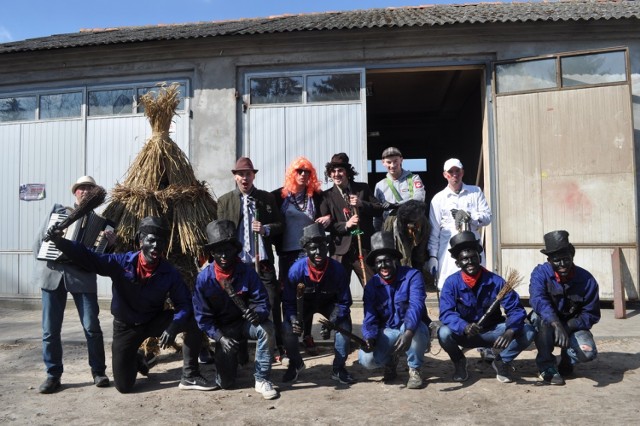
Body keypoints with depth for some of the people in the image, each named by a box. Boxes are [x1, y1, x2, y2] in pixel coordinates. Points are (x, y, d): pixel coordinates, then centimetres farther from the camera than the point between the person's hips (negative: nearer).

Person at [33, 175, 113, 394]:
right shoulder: (57, 211, 13)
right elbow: (39, 240, 14)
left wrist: (112, 243, -17)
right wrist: (43, 259, -2)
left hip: (83, 276, -1)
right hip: (52, 274, 2)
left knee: (92, 327, -2)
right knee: (50, 329, 4)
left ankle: (98, 372, 12)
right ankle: (53, 374, 18)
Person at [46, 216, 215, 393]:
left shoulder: (170, 273, -16)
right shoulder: (121, 263, -19)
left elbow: (184, 303, -14)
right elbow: (88, 258, -25)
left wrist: (173, 326, -32)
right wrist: (60, 241, -40)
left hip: (154, 321, 1)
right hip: (125, 326, -1)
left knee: (192, 321, -26)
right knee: (124, 386, -2)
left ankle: (189, 376, -11)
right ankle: (135, 359, 35)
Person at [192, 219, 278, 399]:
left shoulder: (247, 272, -14)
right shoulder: (204, 278, -14)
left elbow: (262, 301, -14)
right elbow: (202, 315, -10)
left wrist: (258, 313, -38)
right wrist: (220, 338, -21)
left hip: (246, 322, 0)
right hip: (223, 329, 0)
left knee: (266, 328, -35)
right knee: (225, 382, -8)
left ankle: (262, 380, -17)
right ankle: (230, 356, 29)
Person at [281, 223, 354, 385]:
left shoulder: (337, 269, -28)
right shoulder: (297, 269, -29)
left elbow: (344, 302, -18)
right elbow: (288, 301, -19)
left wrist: (332, 322, -35)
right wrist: (293, 318, -39)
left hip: (329, 303, 0)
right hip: (303, 303, 0)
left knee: (345, 326, -25)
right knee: (288, 329, -22)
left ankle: (338, 369, 0)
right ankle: (296, 364, 11)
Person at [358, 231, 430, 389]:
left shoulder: (413, 276, -17)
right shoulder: (371, 285, -5)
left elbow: (416, 306, -33)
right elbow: (370, 318, -9)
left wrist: (408, 332, -51)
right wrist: (369, 338, -31)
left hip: (413, 330, -2)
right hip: (387, 333, 3)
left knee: (414, 327, -39)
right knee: (366, 359, -24)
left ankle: (414, 370, -10)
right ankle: (390, 362, 14)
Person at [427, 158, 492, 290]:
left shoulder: (476, 192, 11)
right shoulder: (438, 198, 8)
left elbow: (487, 217, 5)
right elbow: (434, 231, 6)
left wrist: (468, 215, -13)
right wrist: (432, 256, 0)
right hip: (448, 250, -1)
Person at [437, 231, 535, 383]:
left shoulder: (495, 281, -14)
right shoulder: (451, 282, -15)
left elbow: (516, 310, -17)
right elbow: (446, 313, -24)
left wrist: (509, 332, -38)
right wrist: (464, 327, -45)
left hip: (492, 332, 1)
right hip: (465, 334, -1)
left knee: (528, 332, -22)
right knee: (444, 333, -33)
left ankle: (501, 361, 7)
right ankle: (459, 362, 3)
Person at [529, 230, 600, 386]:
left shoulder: (587, 279, -14)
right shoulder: (540, 273, -19)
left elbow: (591, 314, -10)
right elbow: (537, 300, -37)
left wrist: (569, 326, -27)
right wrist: (556, 324, -53)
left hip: (573, 326, 1)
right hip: (546, 325, -1)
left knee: (588, 352, -27)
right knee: (541, 317, -36)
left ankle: (566, 360, 12)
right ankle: (547, 368, -18)